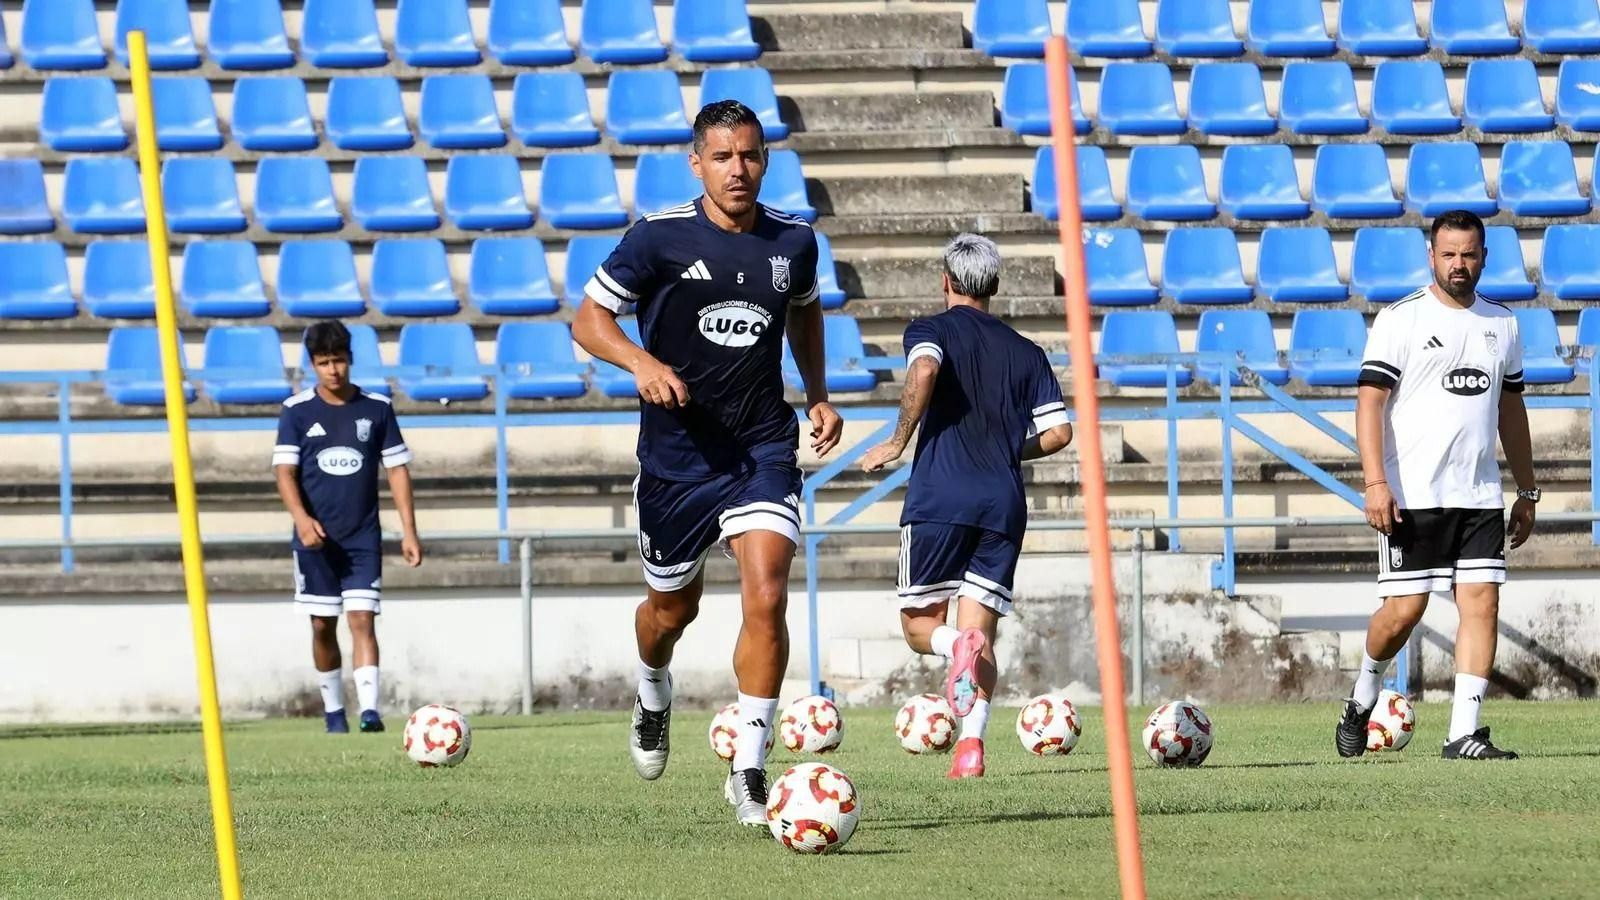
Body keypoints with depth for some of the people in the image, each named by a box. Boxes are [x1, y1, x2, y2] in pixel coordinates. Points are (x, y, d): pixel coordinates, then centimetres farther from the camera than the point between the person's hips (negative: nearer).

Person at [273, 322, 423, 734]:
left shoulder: (377, 408, 3)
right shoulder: (297, 411, 0)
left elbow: (397, 468, 6)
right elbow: (285, 469, -6)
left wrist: (409, 531, 0)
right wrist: (301, 518, -23)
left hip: (363, 537, -1)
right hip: (316, 538, 1)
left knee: (362, 619, -12)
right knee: (323, 626, 6)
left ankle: (370, 710, -21)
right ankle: (333, 711, 18)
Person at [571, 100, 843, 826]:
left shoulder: (792, 241, 1)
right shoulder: (659, 238, -10)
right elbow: (588, 319, -4)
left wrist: (818, 395, 13)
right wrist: (642, 362, -23)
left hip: (763, 447, 1)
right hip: (676, 454, -1)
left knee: (766, 597, -16)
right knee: (672, 607, 15)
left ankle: (749, 771, -10)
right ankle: (653, 696, 50)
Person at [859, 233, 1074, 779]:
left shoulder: (931, 330, 5)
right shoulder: (1026, 353, 15)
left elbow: (925, 370, -19)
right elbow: (1058, 432, 8)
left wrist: (898, 442, -9)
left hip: (938, 497, -3)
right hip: (1003, 503, 3)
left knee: (920, 627, 9)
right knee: (981, 632, 5)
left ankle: (959, 647, -27)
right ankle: (971, 743, -17)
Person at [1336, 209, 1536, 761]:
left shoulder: (1502, 324, 13)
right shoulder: (1400, 320, -3)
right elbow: (1369, 400, -9)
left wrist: (1527, 491, 19)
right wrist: (1376, 482, -19)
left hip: (1480, 497, 4)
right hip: (1412, 497, -4)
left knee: (1482, 602, -6)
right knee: (1405, 608, -3)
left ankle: (1463, 734, -7)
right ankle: (1363, 695, 24)